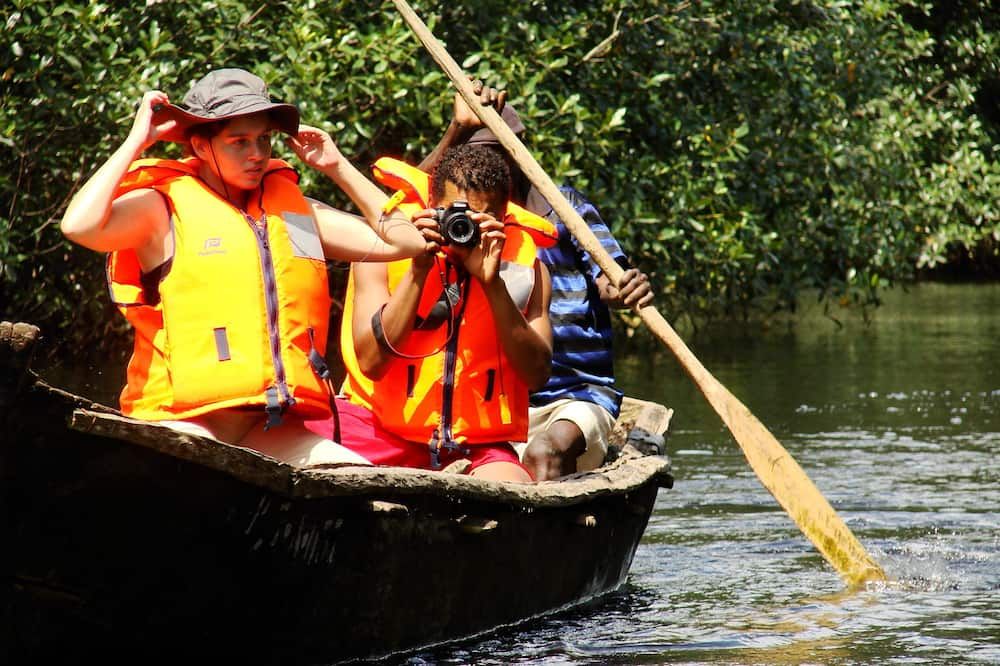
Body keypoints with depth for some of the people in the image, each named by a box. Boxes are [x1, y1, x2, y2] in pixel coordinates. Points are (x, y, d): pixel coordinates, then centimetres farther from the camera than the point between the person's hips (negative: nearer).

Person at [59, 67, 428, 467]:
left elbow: (404, 240, 20)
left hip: (273, 431, 6)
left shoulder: (293, 207, 21)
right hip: (186, 422, -6)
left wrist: (337, 167, 19)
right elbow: (79, 226, -16)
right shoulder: (163, 206, 4)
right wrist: (136, 141, -4)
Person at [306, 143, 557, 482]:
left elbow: (536, 375, -9)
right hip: (383, 425, -1)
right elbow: (371, 361, -14)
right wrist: (418, 270, -19)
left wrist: (493, 284, -18)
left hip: (478, 444, 1)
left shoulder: (523, 263, 2)